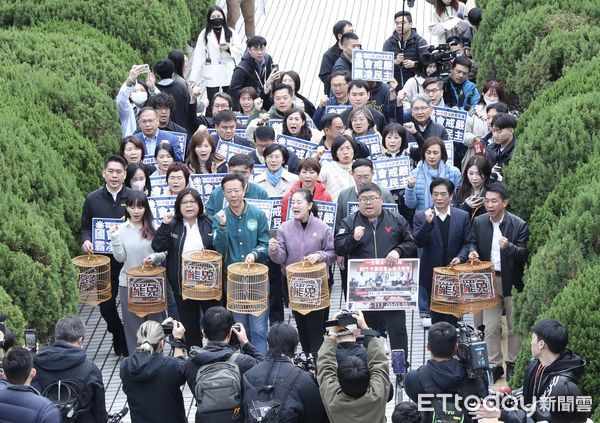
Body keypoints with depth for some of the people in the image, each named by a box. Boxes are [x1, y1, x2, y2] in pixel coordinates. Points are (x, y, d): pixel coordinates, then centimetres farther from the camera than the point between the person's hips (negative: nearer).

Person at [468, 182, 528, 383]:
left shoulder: (519, 225, -12)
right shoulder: (479, 222, 0)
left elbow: (524, 254, -12)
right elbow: (475, 244, 13)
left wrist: (509, 246, -31)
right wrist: (473, 252, -10)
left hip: (512, 282, -3)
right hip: (489, 280, 3)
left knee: (514, 327, 9)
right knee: (490, 327, 6)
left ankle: (513, 364, 25)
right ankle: (494, 365, 16)